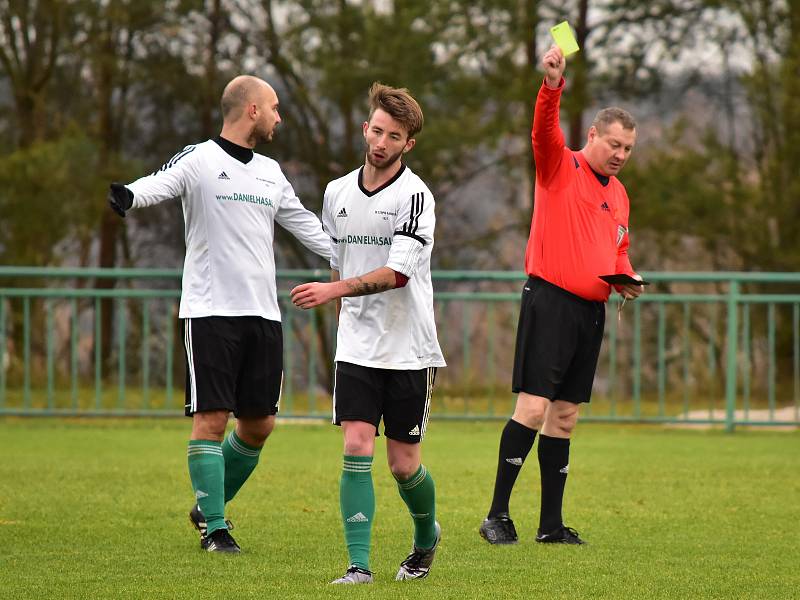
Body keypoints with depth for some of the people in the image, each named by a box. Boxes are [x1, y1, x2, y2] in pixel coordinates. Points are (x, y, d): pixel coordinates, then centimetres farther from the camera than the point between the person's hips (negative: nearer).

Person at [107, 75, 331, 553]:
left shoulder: (271, 172, 16)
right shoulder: (199, 160, -4)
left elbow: (306, 224, 23)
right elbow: (159, 184, -21)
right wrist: (128, 196, -44)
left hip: (264, 315, 6)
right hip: (211, 311, -6)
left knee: (259, 423, 6)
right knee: (211, 418, -8)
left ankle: (209, 506, 25)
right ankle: (215, 528, -1)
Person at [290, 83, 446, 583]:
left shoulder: (415, 196, -12)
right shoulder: (337, 192, 7)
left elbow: (397, 273, -21)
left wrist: (335, 290, -30)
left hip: (409, 349, -4)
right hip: (357, 349, 4)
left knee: (403, 463, 3)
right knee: (357, 448, -10)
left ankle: (426, 536, 32)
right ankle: (359, 565, -9)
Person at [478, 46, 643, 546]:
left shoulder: (619, 194, 19)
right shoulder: (561, 167, -1)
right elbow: (545, 129, -21)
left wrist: (628, 278, 9)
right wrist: (552, 85, -38)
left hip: (592, 311, 7)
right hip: (551, 300, -7)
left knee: (565, 416, 9)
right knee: (533, 407, -14)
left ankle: (551, 523, 12)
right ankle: (498, 514, -11)